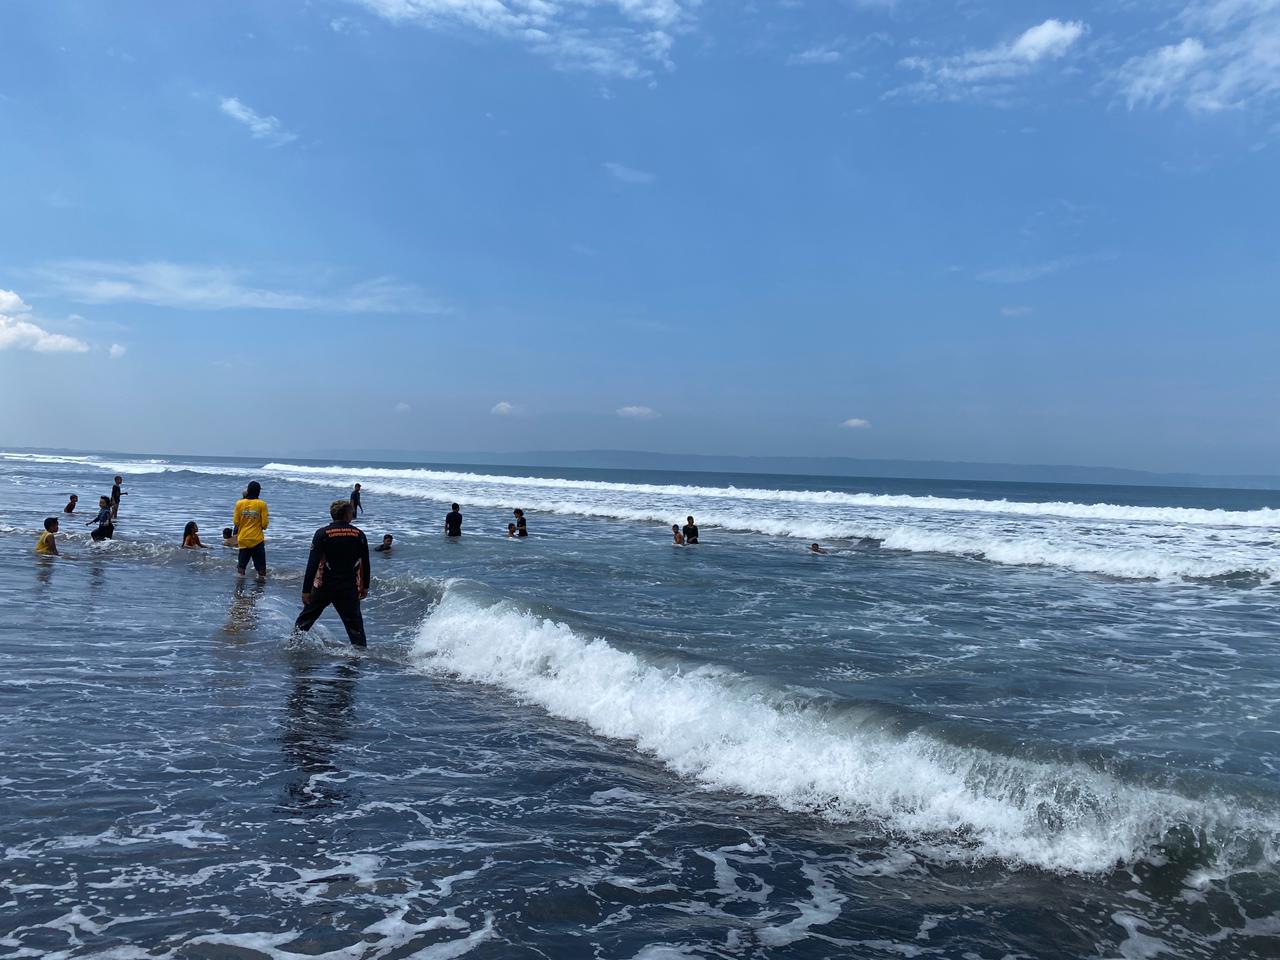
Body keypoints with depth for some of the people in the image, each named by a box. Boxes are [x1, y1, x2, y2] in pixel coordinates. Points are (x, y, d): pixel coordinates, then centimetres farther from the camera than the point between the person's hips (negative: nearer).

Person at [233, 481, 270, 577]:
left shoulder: (239, 503, -2)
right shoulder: (261, 504, -9)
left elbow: (235, 522, 1)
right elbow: (264, 524, -9)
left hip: (243, 540, 2)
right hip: (257, 540, -2)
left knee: (241, 565, 11)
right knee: (261, 567, 5)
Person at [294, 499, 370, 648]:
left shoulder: (322, 534, -7)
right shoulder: (359, 535, 0)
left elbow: (312, 564, -12)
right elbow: (365, 563, 6)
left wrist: (306, 590, -9)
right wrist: (365, 587, 18)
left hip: (323, 587, -1)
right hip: (349, 589, 1)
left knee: (305, 619, 17)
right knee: (355, 625, 7)